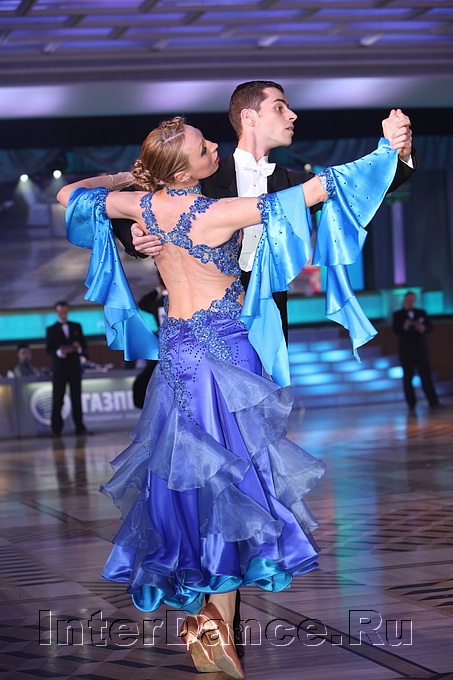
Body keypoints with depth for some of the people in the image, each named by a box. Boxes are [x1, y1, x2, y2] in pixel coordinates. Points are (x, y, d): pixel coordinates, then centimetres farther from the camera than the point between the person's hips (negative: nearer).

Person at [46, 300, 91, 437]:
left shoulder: (76, 327, 13)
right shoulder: (51, 330, 5)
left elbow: (84, 345, 11)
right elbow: (49, 349, -3)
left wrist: (78, 348, -12)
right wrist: (59, 352, -23)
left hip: (74, 367, 2)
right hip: (59, 368, -2)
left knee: (76, 398, 4)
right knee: (57, 400, -2)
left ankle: (80, 427, 7)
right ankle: (56, 429, 1)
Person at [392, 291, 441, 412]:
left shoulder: (422, 313, 13)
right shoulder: (398, 314, 5)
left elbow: (430, 327, 5)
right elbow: (395, 330, -8)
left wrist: (423, 328, -17)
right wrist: (404, 327, -28)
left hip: (421, 349, 1)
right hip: (406, 351, -1)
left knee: (426, 375, -2)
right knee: (407, 377, -1)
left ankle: (433, 402, -4)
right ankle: (411, 404, 2)